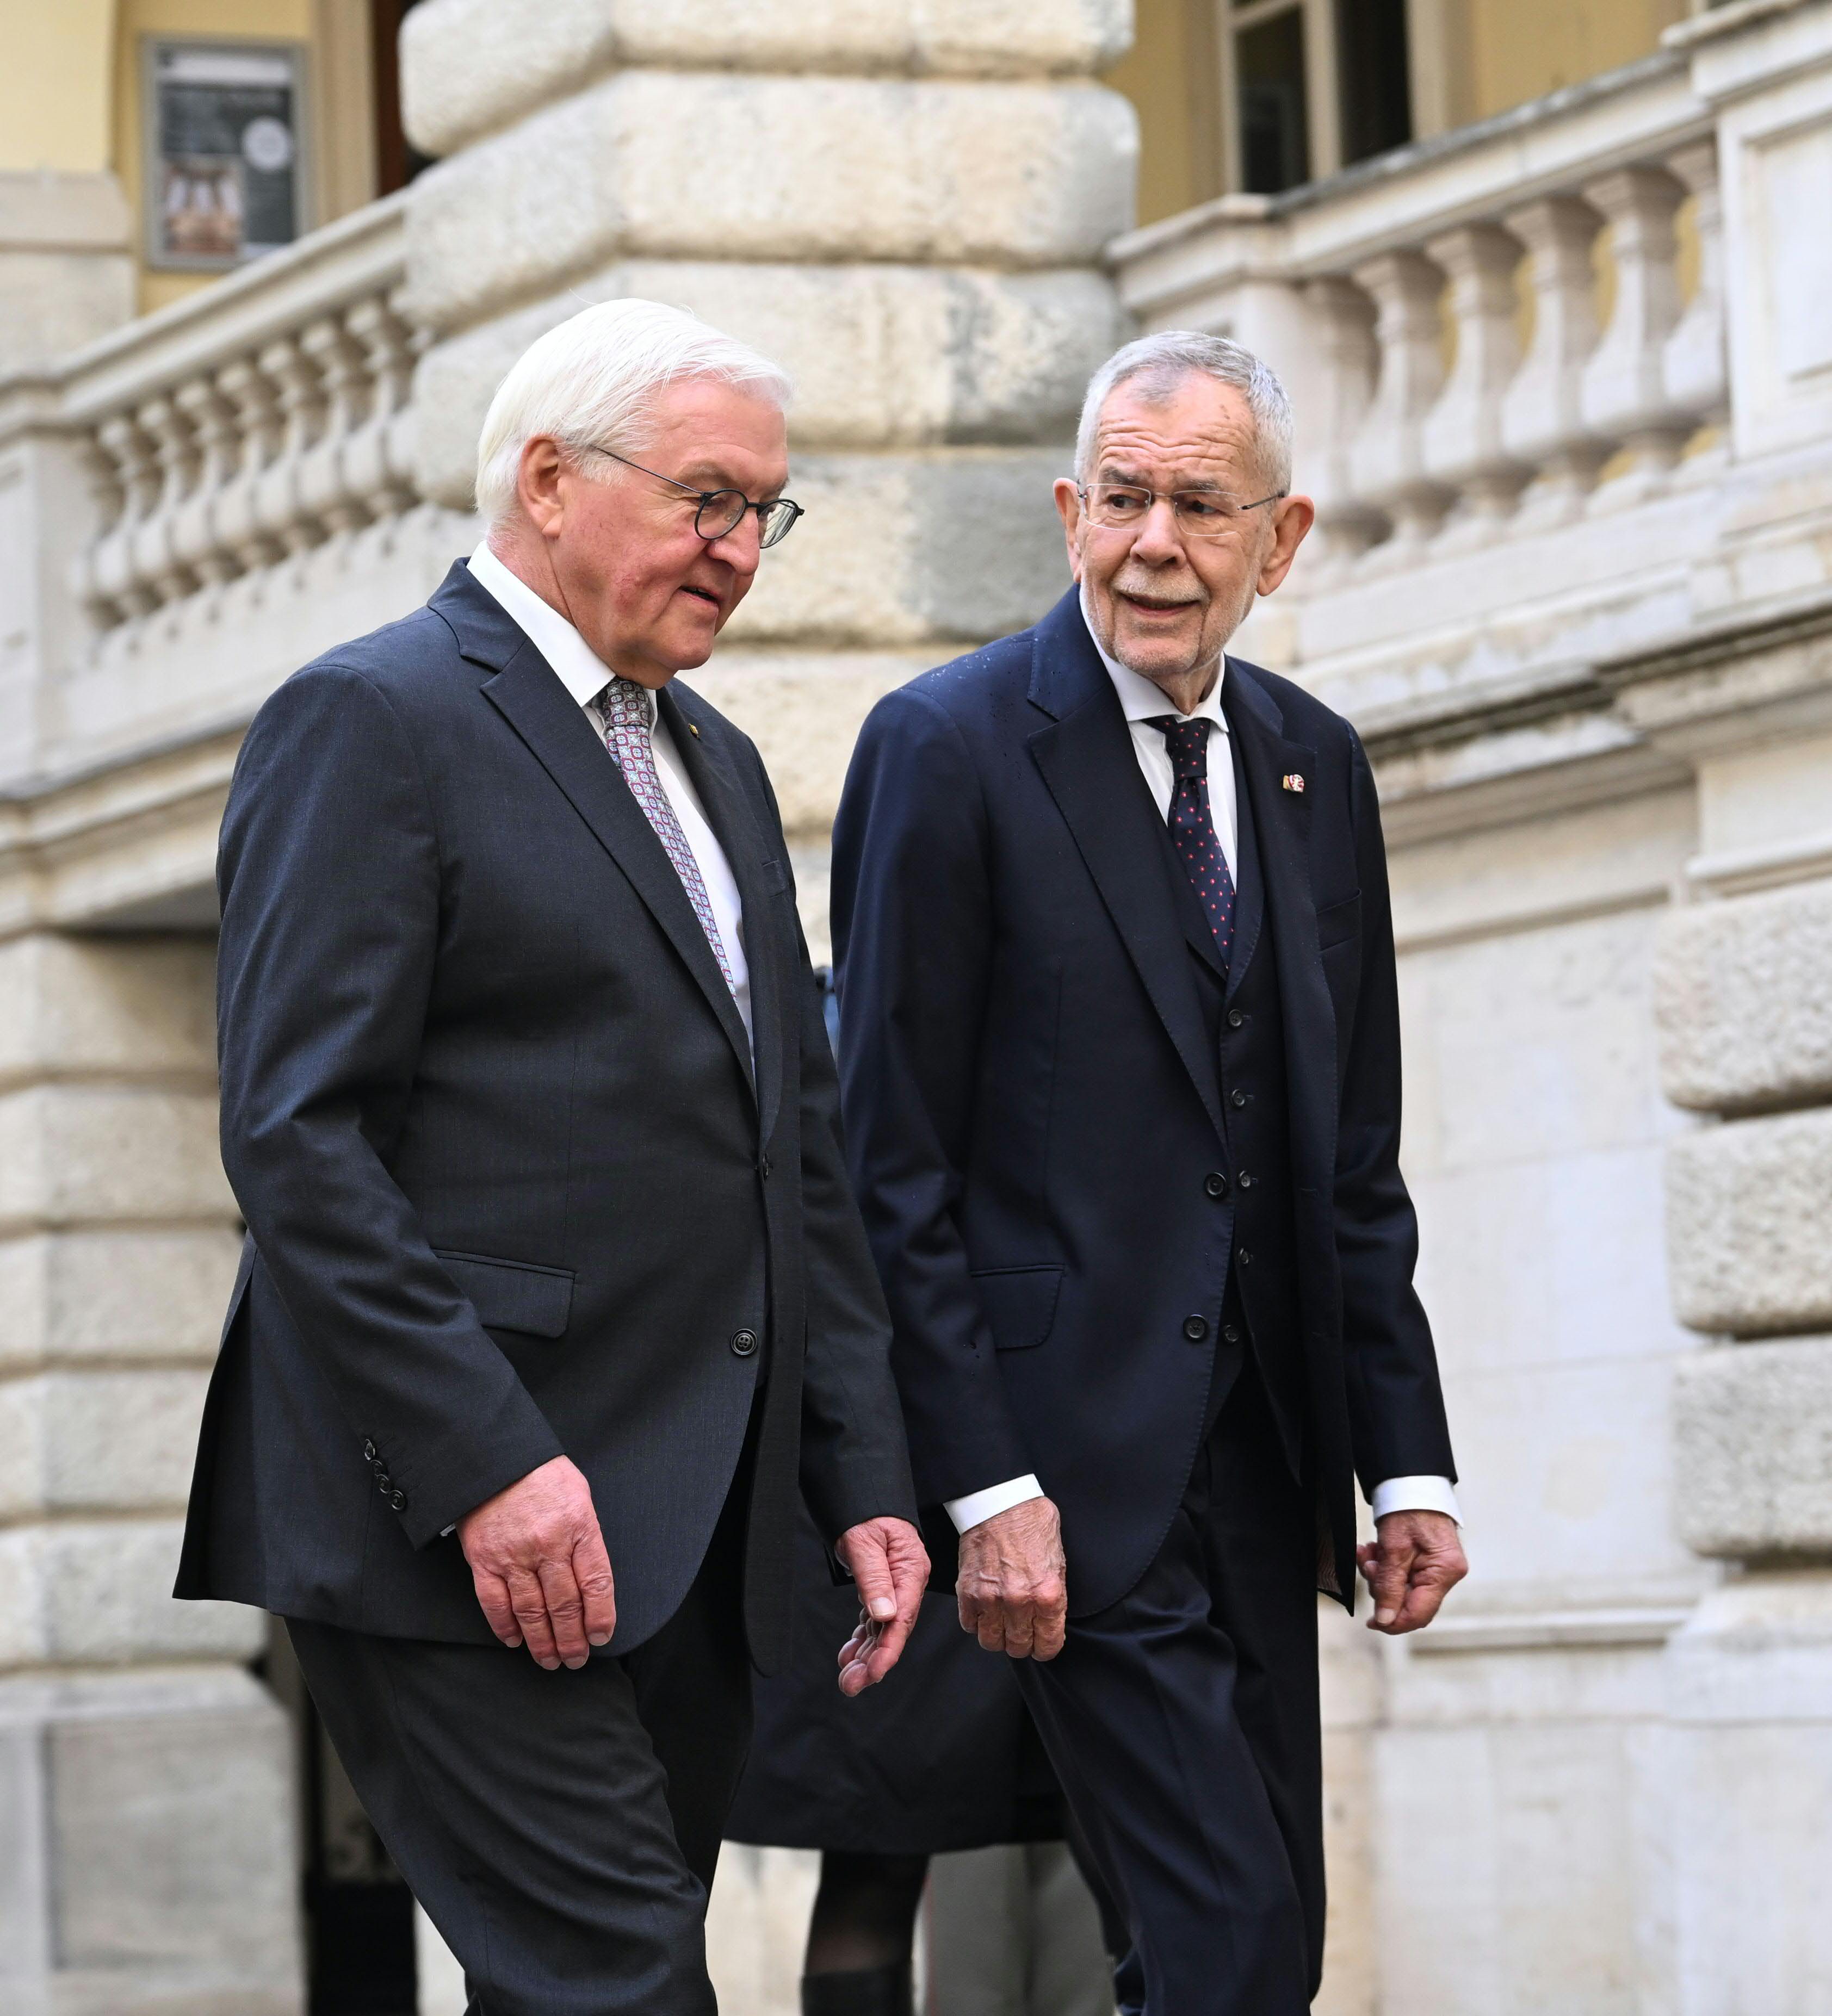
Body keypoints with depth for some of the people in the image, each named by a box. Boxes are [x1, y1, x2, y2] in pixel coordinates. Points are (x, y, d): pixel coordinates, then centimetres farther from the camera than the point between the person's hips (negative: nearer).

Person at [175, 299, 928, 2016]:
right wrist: (490, 1464, -21)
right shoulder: (372, 722, -6)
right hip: (466, 1531, -8)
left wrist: (862, 1477, 14)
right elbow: (298, 1139, -14)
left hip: (696, 1536, 8)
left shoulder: (716, 763, 22)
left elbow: (801, 1143, 24)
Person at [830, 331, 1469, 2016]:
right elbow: (895, 1161, -10)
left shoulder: (1317, 766, 12)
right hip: (1076, 1463, -6)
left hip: (1260, 1460, 7)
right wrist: (982, 1486, -15)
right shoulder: (951, 746, -7)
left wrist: (1406, 1459, 9)